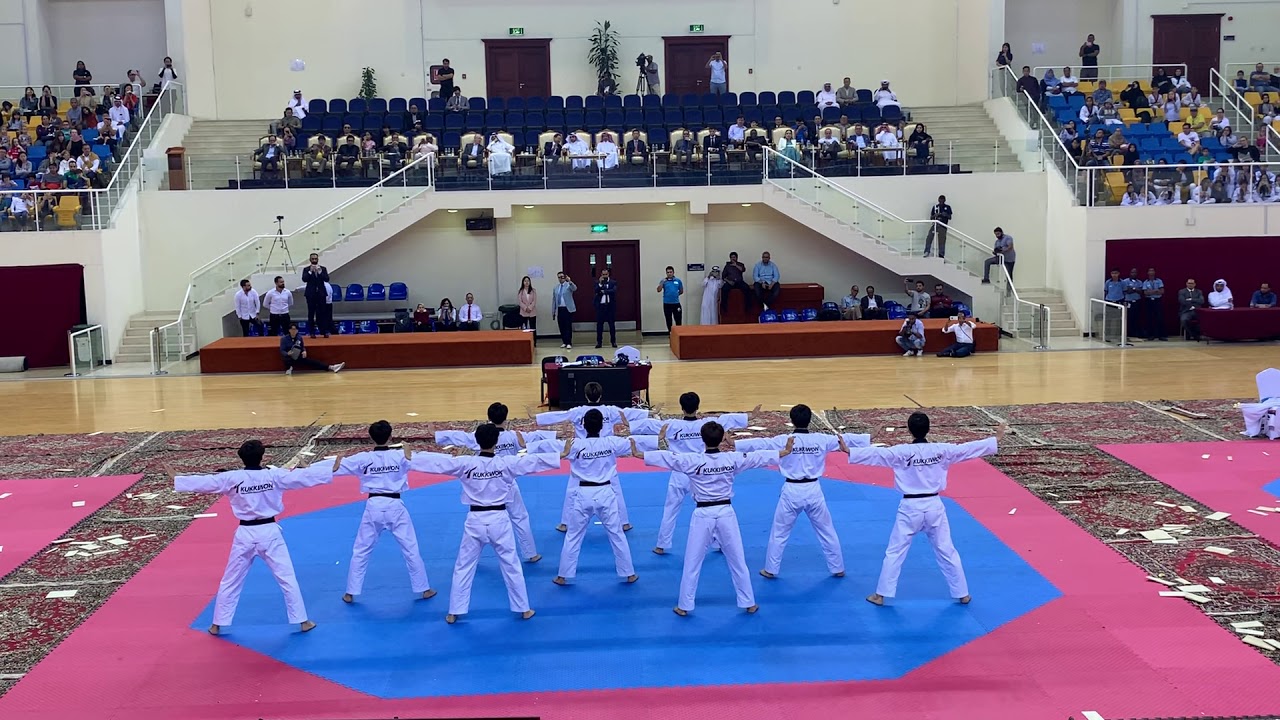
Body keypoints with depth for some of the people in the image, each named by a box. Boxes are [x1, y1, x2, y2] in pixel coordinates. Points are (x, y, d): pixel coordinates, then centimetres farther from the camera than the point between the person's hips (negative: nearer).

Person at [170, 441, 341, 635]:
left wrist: (175, 478, 13)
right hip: (269, 533, -1)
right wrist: (332, 468, -1)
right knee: (287, 578, 7)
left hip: (245, 535, 1)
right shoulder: (274, 475, -9)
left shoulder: (232, 478, -7)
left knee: (230, 581, 15)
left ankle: (217, 624, 22)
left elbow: (203, 482, 0)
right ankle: (302, 621, 9)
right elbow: (304, 475, -8)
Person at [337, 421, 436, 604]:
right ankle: (423, 589, 17)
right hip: (395, 507, -1)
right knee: (411, 549, 10)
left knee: (360, 551, 14)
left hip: (373, 507, 1)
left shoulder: (363, 458, -3)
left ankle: (351, 593, 18)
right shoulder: (401, 455, -7)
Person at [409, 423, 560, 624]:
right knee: (512, 566, 13)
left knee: (463, 567, 12)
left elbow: (436, 461, -7)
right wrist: (561, 455, 1)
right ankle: (524, 609, 22)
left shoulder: (465, 463, -9)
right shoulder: (507, 463, -10)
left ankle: (454, 613, 18)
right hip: (499, 520, 0)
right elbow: (535, 460, -6)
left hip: (475, 521, 0)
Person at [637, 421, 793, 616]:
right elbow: (759, 456, 5)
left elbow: (665, 456, -11)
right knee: (738, 561, 14)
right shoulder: (733, 459, -4)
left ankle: (684, 606, 16)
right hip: (726, 513, 2)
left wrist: (638, 453, -3)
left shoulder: (692, 460, -11)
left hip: (703, 515, -2)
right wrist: (785, 451, 16)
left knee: (692, 563, 10)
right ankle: (749, 603, 23)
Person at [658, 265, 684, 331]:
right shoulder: (664, 281, 2)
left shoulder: (678, 281, 4)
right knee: (669, 320, 8)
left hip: (676, 303, 0)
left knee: (678, 320, -1)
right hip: (667, 304, 0)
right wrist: (662, 282, -19)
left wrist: (675, 294, 6)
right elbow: (658, 290, -10)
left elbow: (681, 291, 14)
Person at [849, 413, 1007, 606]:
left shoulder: (902, 452, -13)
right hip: (934, 507, 2)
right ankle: (962, 594, 25)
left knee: (894, 552, 8)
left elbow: (875, 453, -18)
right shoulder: (942, 450, -5)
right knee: (947, 552, 16)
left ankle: (880, 595, 11)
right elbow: (970, 448, 4)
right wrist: (997, 440, 14)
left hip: (910, 508, -2)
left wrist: (848, 452, -15)